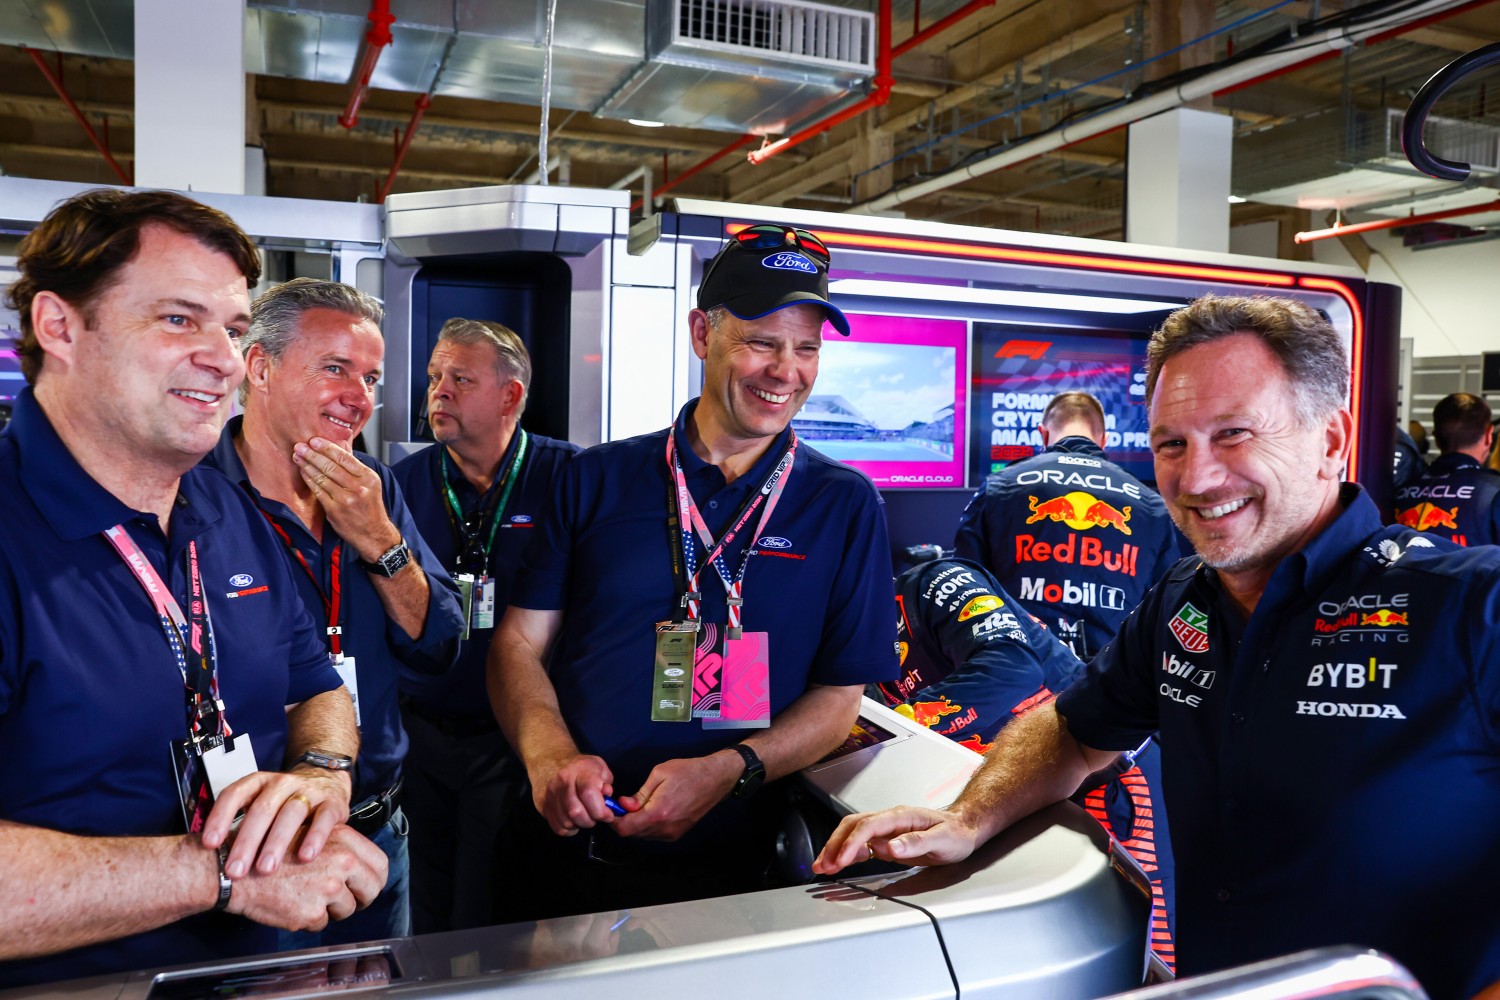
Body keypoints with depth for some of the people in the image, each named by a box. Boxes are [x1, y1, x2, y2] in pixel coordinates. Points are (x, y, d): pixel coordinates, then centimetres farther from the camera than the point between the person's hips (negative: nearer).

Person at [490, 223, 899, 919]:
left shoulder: (844, 505, -1)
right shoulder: (597, 479, 2)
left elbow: (842, 693, -2)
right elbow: (520, 642, 2)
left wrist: (727, 772, -18)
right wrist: (550, 755, -17)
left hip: (729, 866, -1)